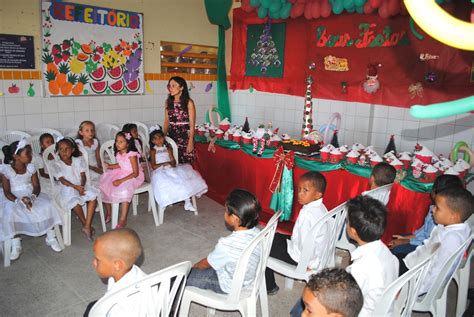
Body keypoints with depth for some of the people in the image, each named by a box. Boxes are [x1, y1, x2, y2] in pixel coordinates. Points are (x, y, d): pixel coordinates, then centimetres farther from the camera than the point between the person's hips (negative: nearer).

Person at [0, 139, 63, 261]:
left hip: (32, 196, 3)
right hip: (15, 199, -3)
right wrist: (20, 201, -27)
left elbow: (36, 186, -1)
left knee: (47, 205, -22)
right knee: (10, 213, -33)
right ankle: (16, 245, -15)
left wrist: (32, 197, -23)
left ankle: (51, 238, -6)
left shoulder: (31, 168, 1)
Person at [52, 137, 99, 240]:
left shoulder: (78, 160, 6)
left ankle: (87, 226, -22)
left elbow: (83, 176, 2)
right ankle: (84, 223, -8)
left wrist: (82, 186, -18)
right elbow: (62, 180, -12)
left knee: (93, 197, -24)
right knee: (74, 202, -33)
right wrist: (75, 187, -25)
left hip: (81, 186, 3)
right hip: (67, 189, -3)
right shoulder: (57, 164, -2)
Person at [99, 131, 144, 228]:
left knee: (124, 190, -34)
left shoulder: (131, 155, -21)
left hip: (133, 176, -8)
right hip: (121, 174, 8)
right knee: (104, 185, -2)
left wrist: (121, 180, -29)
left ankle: (123, 220, -24)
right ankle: (109, 212, 17)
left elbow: (135, 173, -23)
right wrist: (110, 166, 5)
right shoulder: (118, 154, 1)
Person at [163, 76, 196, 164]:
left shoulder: (188, 102, -7)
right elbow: (166, 122, 11)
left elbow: (192, 124, -8)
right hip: (171, 136, 4)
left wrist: (191, 142, -12)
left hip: (185, 136, -4)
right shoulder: (168, 101, 7)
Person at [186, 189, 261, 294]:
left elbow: (206, 263, -15)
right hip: (249, 278, 7)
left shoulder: (226, 245, -36)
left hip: (230, 287, -6)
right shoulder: (256, 233, -16)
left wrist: (193, 267, 7)